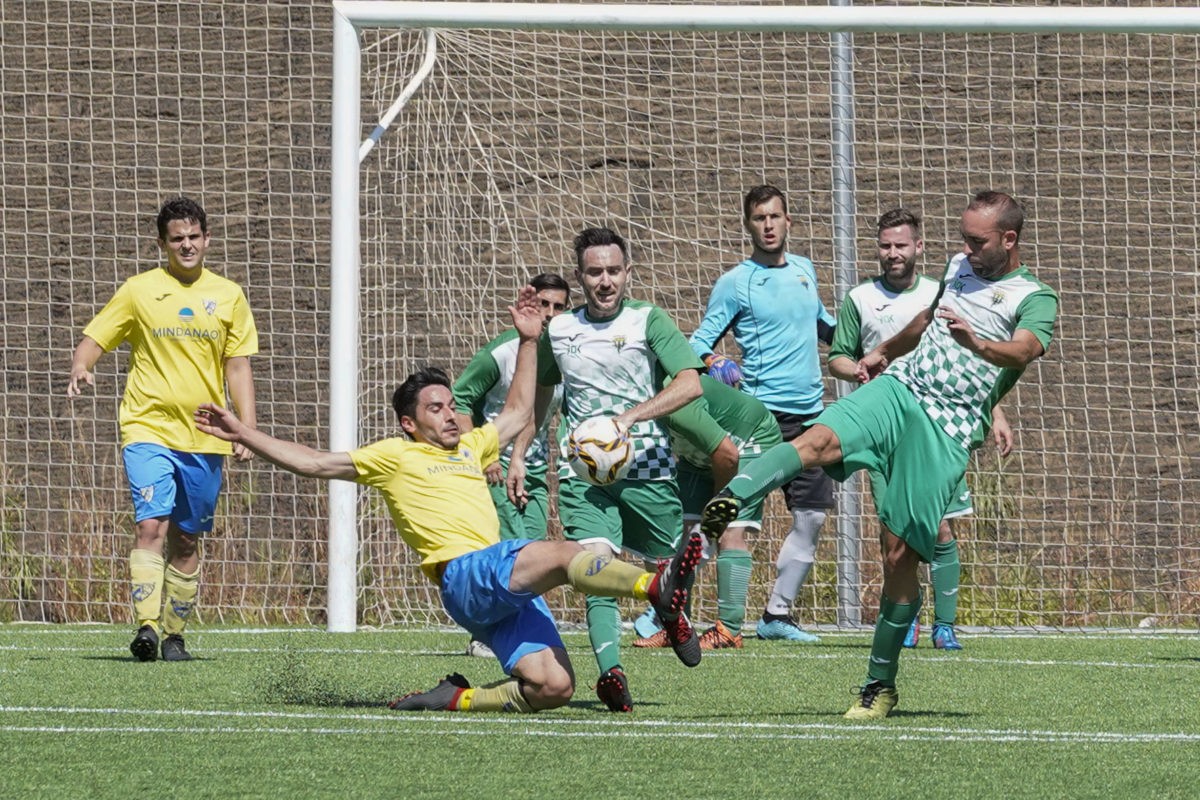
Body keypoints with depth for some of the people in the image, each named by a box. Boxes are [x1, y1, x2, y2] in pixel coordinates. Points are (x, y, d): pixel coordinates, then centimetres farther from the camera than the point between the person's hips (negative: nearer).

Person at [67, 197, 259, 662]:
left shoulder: (228, 296, 9)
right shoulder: (139, 291, 3)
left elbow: (238, 367, 10)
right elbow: (94, 339, 5)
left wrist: (247, 430, 1)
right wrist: (80, 370, -17)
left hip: (205, 437, 3)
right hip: (148, 429, -2)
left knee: (186, 540, 6)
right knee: (151, 524, -19)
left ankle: (174, 634, 15)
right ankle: (146, 626, -26)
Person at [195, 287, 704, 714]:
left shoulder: (470, 447, 31)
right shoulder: (395, 456, 14)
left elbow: (518, 414, 44)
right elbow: (314, 463, 13)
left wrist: (528, 342, 40)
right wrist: (242, 434, 8)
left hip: (509, 588, 7)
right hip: (462, 574, -7)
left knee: (552, 687, -14)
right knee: (564, 554, -32)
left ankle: (456, 698, -3)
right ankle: (658, 590, -51)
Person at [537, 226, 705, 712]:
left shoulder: (648, 321, -1)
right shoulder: (559, 331, 10)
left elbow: (690, 384, -13)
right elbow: (536, 394, 28)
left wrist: (629, 417, -23)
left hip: (647, 468, -1)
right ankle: (611, 672, -30)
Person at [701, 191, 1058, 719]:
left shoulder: (1036, 300, 0)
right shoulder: (959, 268, 20)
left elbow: (1024, 351, -22)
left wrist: (977, 343, -41)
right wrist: (885, 352, 48)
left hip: (948, 428, -5)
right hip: (898, 388, 5)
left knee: (900, 553, -8)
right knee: (820, 441, -28)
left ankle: (881, 684, 5)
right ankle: (729, 499, -53)